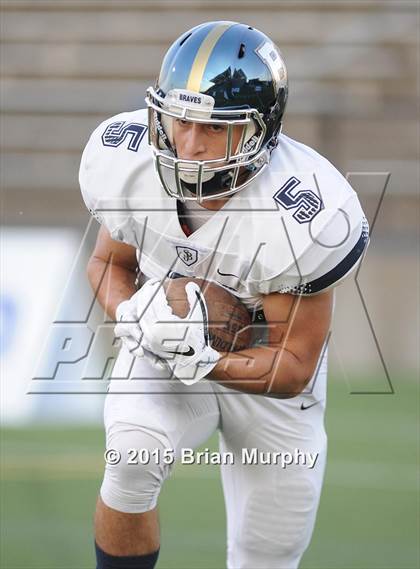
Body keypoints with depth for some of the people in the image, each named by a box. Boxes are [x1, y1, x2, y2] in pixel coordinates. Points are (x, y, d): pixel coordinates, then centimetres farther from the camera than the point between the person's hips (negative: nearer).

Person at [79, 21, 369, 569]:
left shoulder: (302, 218, -32)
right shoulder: (126, 162, -22)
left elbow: (294, 368, -22)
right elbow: (110, 261, -1)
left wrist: (203, 361, -39)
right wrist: (129, 313, -24)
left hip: (265, 372, -1)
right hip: (165, 345, 1)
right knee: (132, 456, -31)